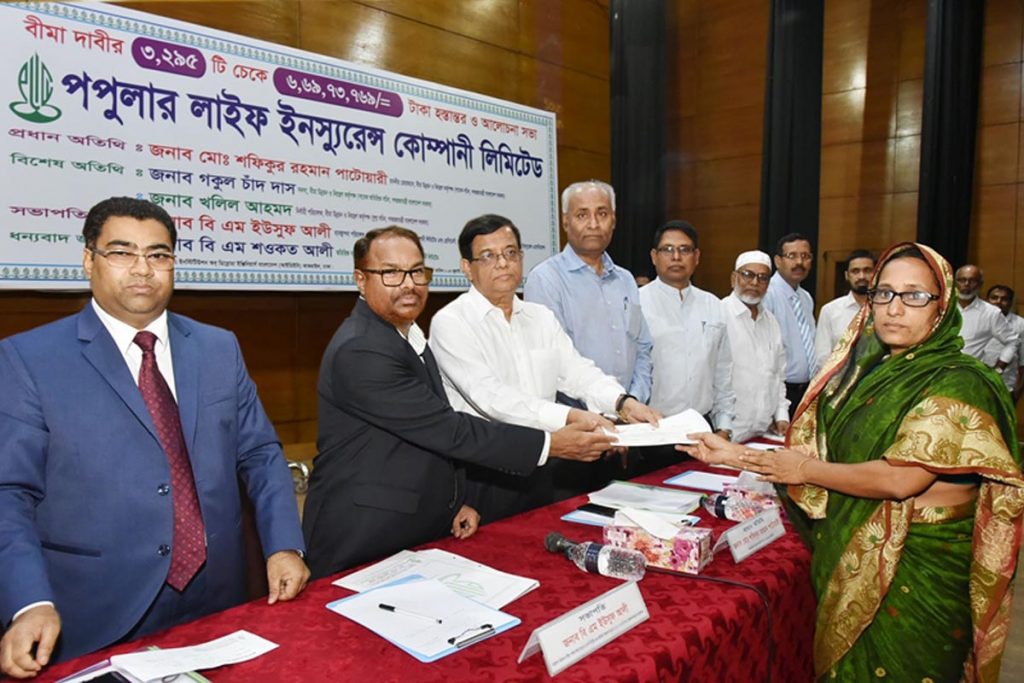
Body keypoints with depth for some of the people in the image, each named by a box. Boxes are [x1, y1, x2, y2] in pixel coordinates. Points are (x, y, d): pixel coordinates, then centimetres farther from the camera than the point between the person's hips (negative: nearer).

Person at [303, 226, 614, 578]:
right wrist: (551, 444, -18)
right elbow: (447, 429, -22)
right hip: (363, 542, -8)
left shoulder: (410, 337, 8)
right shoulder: (360, 351, -21)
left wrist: (456, 501, 2)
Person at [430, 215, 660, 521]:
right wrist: (572, 417, -31)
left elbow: (577, 370, 1)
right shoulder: (450, 323, -11)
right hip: (482, 476, -6)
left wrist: (624, 403, -18)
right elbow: (490, 396, -23)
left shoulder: (541, 317, 10)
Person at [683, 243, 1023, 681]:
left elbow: (900, 478, -25)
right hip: (851, 558, 6)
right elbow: (818, 453, 4)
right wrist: (733, 455, -3)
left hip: (917, 573, -6)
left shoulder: (957, 384, -16)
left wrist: (805, 470, -14)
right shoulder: (866, 370, 5)